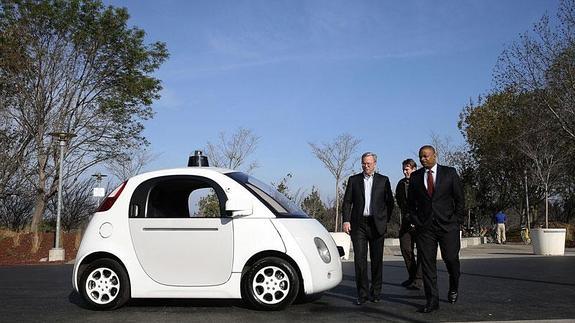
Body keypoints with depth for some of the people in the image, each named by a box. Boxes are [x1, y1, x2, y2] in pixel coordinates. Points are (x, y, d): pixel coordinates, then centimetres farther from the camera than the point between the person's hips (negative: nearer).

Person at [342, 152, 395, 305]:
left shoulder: (383, 180, 8)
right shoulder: (353, 180, 10)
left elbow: (390, 202, 11)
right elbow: (347, 202, 6)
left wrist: (385, 220, 5)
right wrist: (346, 220, -5)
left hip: (376, 224, 0)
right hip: (358, 224, 0)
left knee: (377, 260, 5)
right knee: (360, 259, -4)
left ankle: (375, 292, 16)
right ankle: (362, 293, 2)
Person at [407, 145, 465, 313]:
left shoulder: (449, 173, 4)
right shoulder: (415, 176, 9)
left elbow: (459, 198, 5)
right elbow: (410, 202, 15)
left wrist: (457, 221, -2)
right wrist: (415, 221, 4)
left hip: (448, 224, -1)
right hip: (424, 226, 2)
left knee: (451, 259, 0)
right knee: (427, 263, -2)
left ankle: (453, 288, 30)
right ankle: (432, 300, 4)